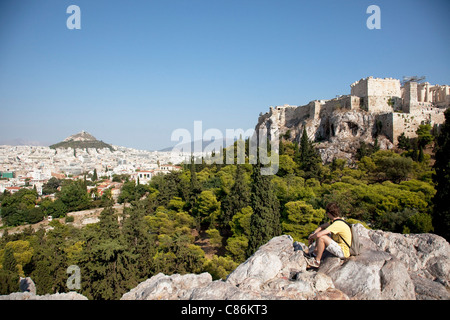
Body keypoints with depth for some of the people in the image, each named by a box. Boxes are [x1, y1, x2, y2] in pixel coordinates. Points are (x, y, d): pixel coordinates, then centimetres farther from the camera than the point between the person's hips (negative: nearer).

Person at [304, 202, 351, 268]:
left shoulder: (337, 224, -26)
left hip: (343, 252, -10)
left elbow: (318, 235, -31)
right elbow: (321, 226, 14)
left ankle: (317, 262, -8)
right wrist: (313, 234, -3)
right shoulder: (337, 220, 4)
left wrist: (310, 237, -10)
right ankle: (314, 253, 17)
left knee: (321, 237, -24)